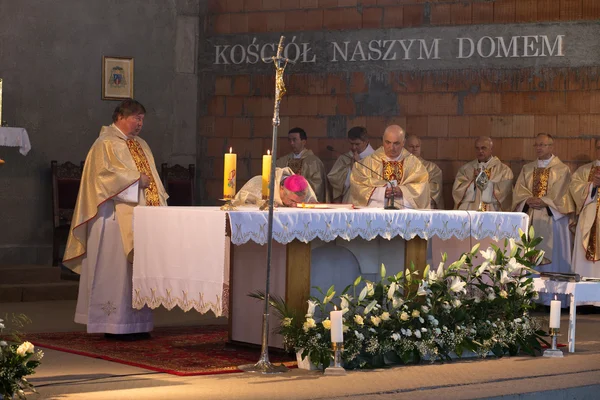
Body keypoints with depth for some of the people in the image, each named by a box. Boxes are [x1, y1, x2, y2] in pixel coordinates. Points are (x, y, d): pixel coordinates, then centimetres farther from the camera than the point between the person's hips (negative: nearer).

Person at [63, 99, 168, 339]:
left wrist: (158, 203, 7)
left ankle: (136, 322, 7)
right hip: (116, 216, -8)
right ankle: (115, 324, -5)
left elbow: (151, 177, 21)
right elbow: (104, 174, -16)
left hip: (139, 215, 8)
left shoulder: (141, 145, 20)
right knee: (116, 267, -8)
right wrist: (136, 180, -12)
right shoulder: (105, 144, -4)